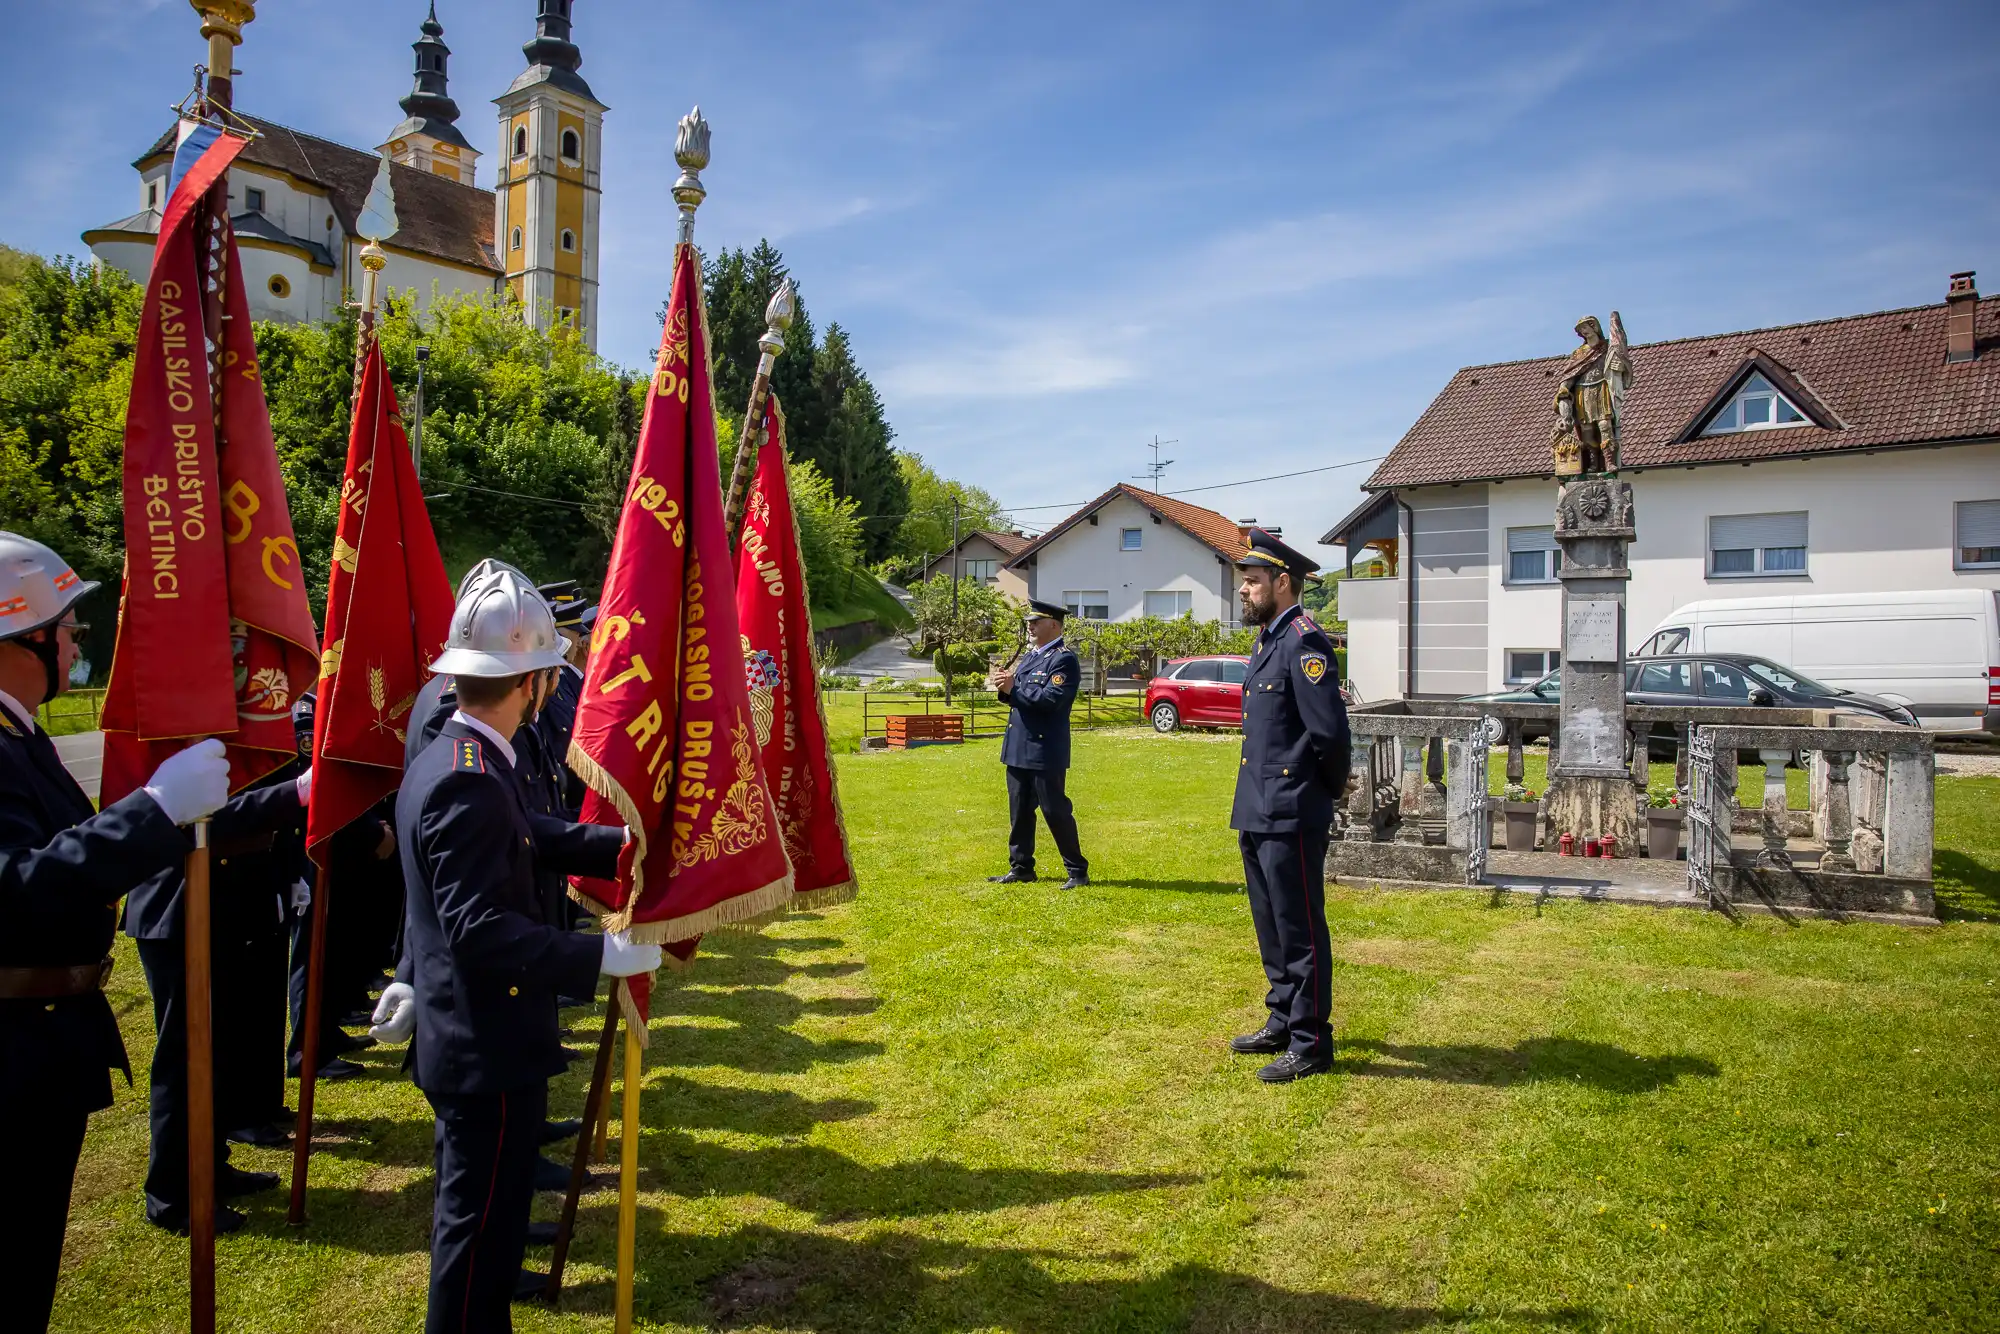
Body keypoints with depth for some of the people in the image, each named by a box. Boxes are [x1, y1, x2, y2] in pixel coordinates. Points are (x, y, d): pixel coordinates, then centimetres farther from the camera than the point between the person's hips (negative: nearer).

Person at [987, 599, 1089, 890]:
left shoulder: (1064, 659, -12)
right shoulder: (1029, 656, 16)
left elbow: (1052, 699, -24)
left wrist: (1014, 688, -19)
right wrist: (1006, 688, -2)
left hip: (1045, 751, -9)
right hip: (1018, 748, 9)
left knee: (1055, 811, -2)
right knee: (1019, 811, 13)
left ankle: (1078, 871, 8)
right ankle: (1021, 868, 23)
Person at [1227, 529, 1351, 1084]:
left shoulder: (1304, 643, -16)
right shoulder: (1268, 642, 14)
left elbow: (1330, 731, -20)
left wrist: (1332, 787, -5)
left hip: (1291, 815, -10)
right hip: (1257, 811, 10)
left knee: (1300, 930, 1)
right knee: (1272, 926, 19)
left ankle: (1311, 1042, 13)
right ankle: (1283, 1022, 32)